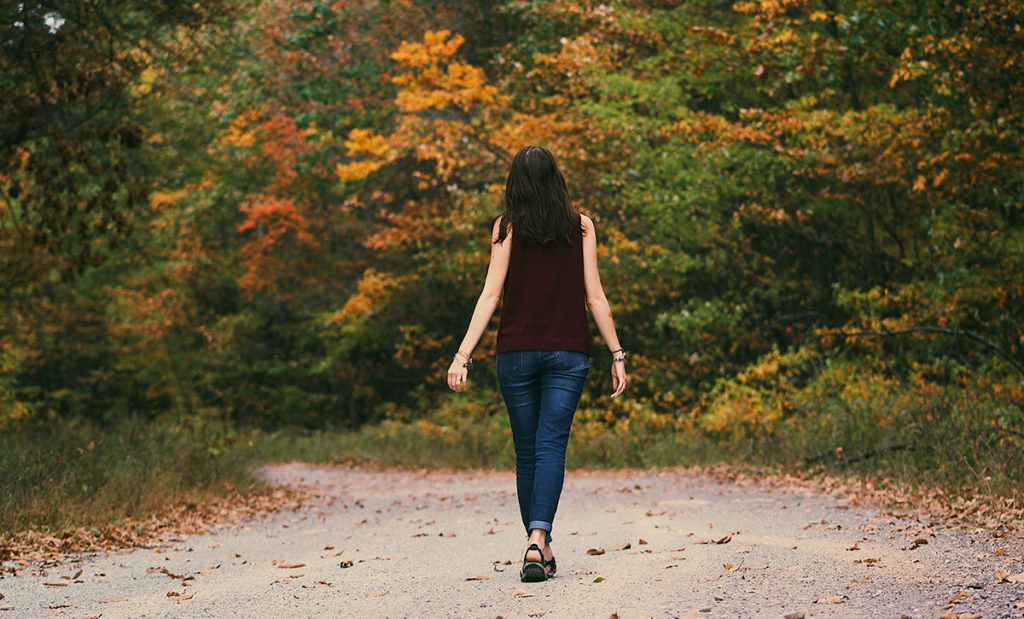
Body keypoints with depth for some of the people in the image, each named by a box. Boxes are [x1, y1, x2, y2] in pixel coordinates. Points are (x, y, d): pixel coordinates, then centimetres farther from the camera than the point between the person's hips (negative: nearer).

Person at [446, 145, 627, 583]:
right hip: (568, 351, 0)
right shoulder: (581, 227, 3)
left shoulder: (507, 227, 0)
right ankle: (538, 538, -26)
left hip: (516, 352, 0)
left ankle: (539, 545, 14)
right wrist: (617, 354, 5)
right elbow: (594, 296, 0)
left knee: (526, 452, 10)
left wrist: (463, 354, -7)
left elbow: (491, 294, -7)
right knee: (551, 447, -6)